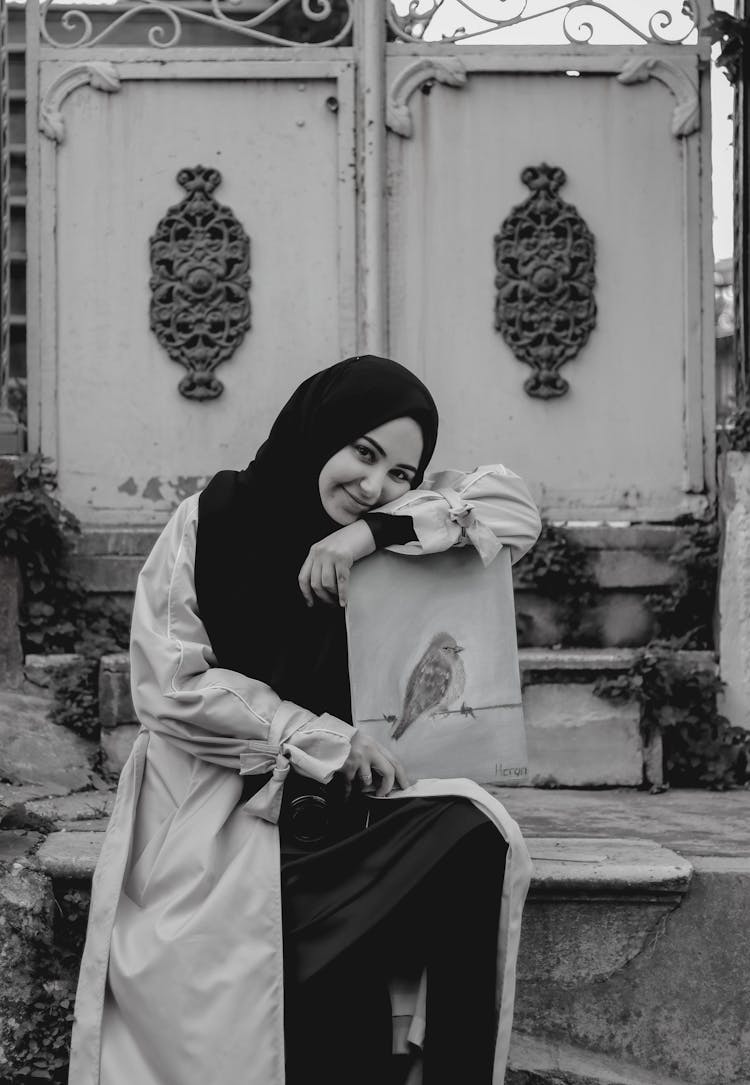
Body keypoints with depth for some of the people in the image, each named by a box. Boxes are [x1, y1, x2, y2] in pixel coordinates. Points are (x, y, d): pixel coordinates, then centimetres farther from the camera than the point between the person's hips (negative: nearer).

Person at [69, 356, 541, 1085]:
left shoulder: (392, 544, 8)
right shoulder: (211, 522, -2)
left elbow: (515, 512, -4)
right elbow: (170, 687, -7)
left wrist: (379, 530, -16)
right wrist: (311, 736, -15)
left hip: (337, 808, 4)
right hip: (213, 814, -3)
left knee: (472, 834, -26)